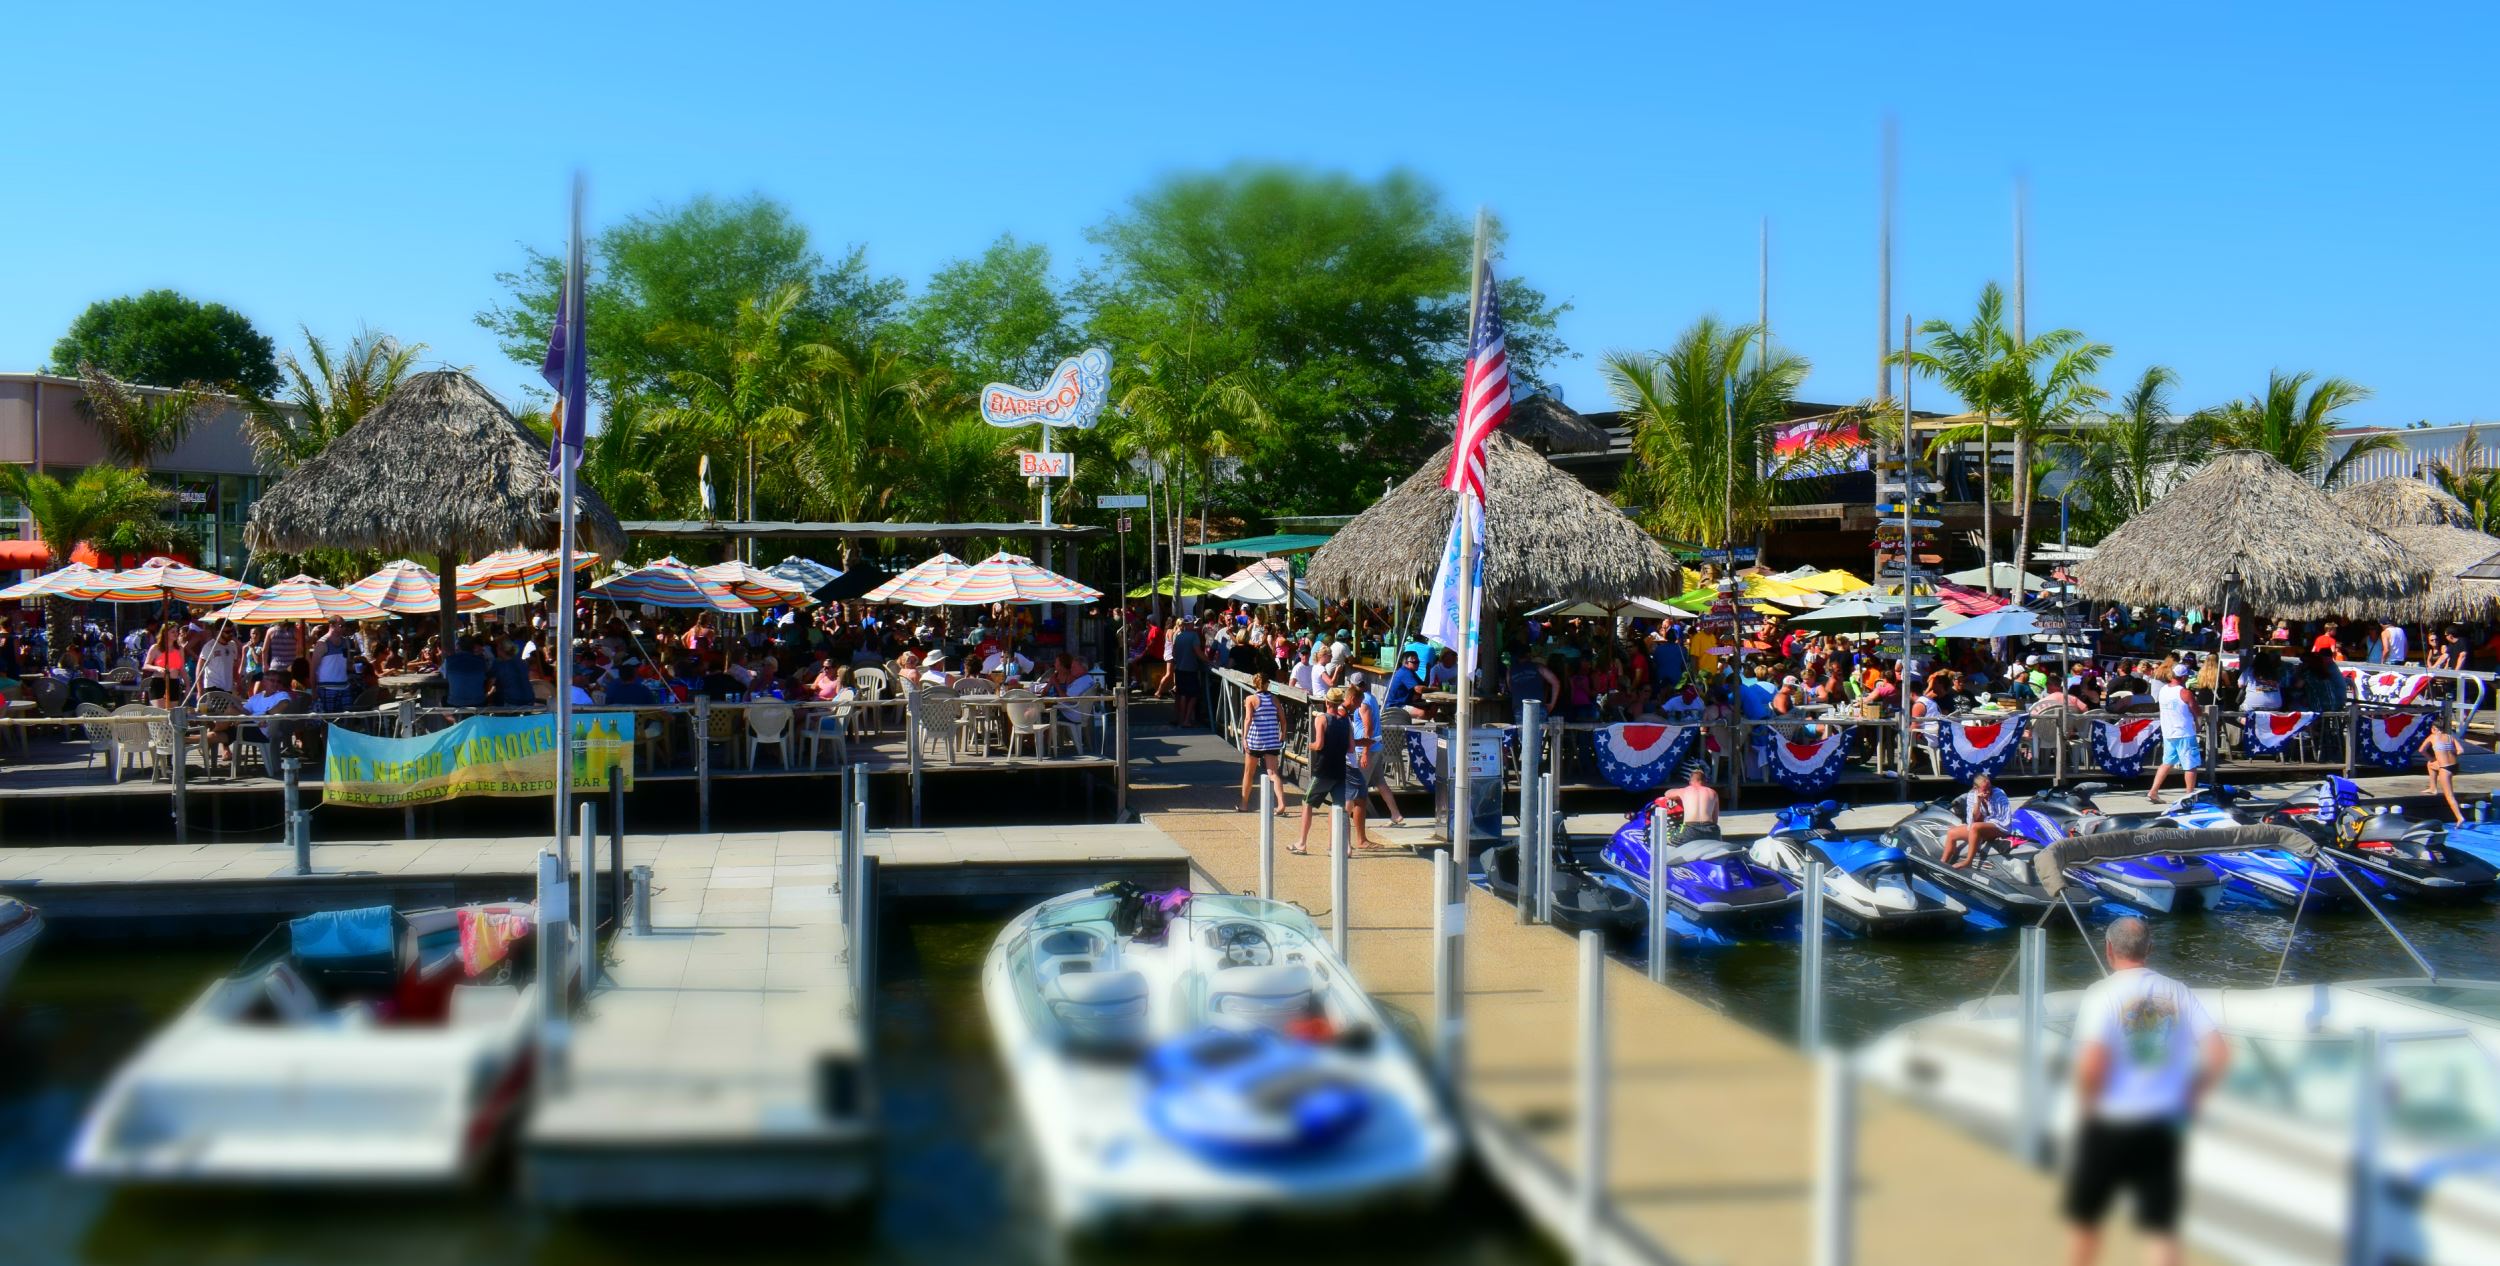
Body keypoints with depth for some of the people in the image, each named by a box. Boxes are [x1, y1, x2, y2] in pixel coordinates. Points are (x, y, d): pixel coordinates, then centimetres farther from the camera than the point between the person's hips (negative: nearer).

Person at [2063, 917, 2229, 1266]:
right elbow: (2219, 1055, -3)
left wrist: (2087, 1099, -5)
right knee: (2161, 1227, 9)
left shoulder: (2102, 993, -13)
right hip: (2164, 1129, 3)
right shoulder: (2179, 993, 1)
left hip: (2109, 1125, -3)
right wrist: (2190, 1097, 8)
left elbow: (2091, 1064, -24)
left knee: (2083, 1216, 16)